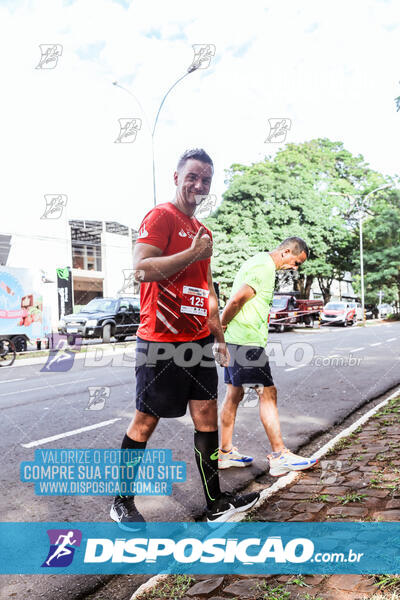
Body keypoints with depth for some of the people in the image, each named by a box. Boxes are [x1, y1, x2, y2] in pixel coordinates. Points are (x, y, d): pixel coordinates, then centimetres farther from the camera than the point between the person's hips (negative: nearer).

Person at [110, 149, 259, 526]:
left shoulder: (202, 231, 18)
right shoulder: (161, 216, -7)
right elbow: (141, 268, -22)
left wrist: (218, 336, 22)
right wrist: (193, 253, -17)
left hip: (198, 339, 8)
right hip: (161, 340, -8)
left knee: (206, 415, 7)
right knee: (145, 422, 3)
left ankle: (216, 505, 16)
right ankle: (121, 503, 21)